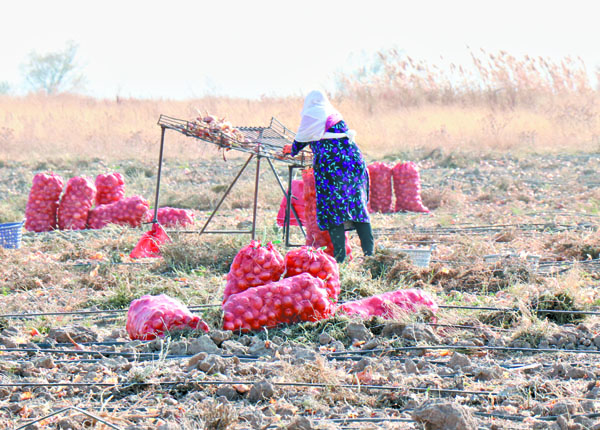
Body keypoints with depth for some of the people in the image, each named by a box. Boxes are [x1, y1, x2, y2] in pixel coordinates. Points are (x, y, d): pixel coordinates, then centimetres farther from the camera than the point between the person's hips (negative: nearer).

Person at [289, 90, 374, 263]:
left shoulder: (310, 117, 6)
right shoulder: (335, 115, 20)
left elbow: (299, 141, 15)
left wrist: (293, 152, 36)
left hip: (329, 167, -5)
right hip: (354, 163, 5)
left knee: (332, 210, -2)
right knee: (358, 208, 9)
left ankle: (340, 255, -9)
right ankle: (369, 251, 4)